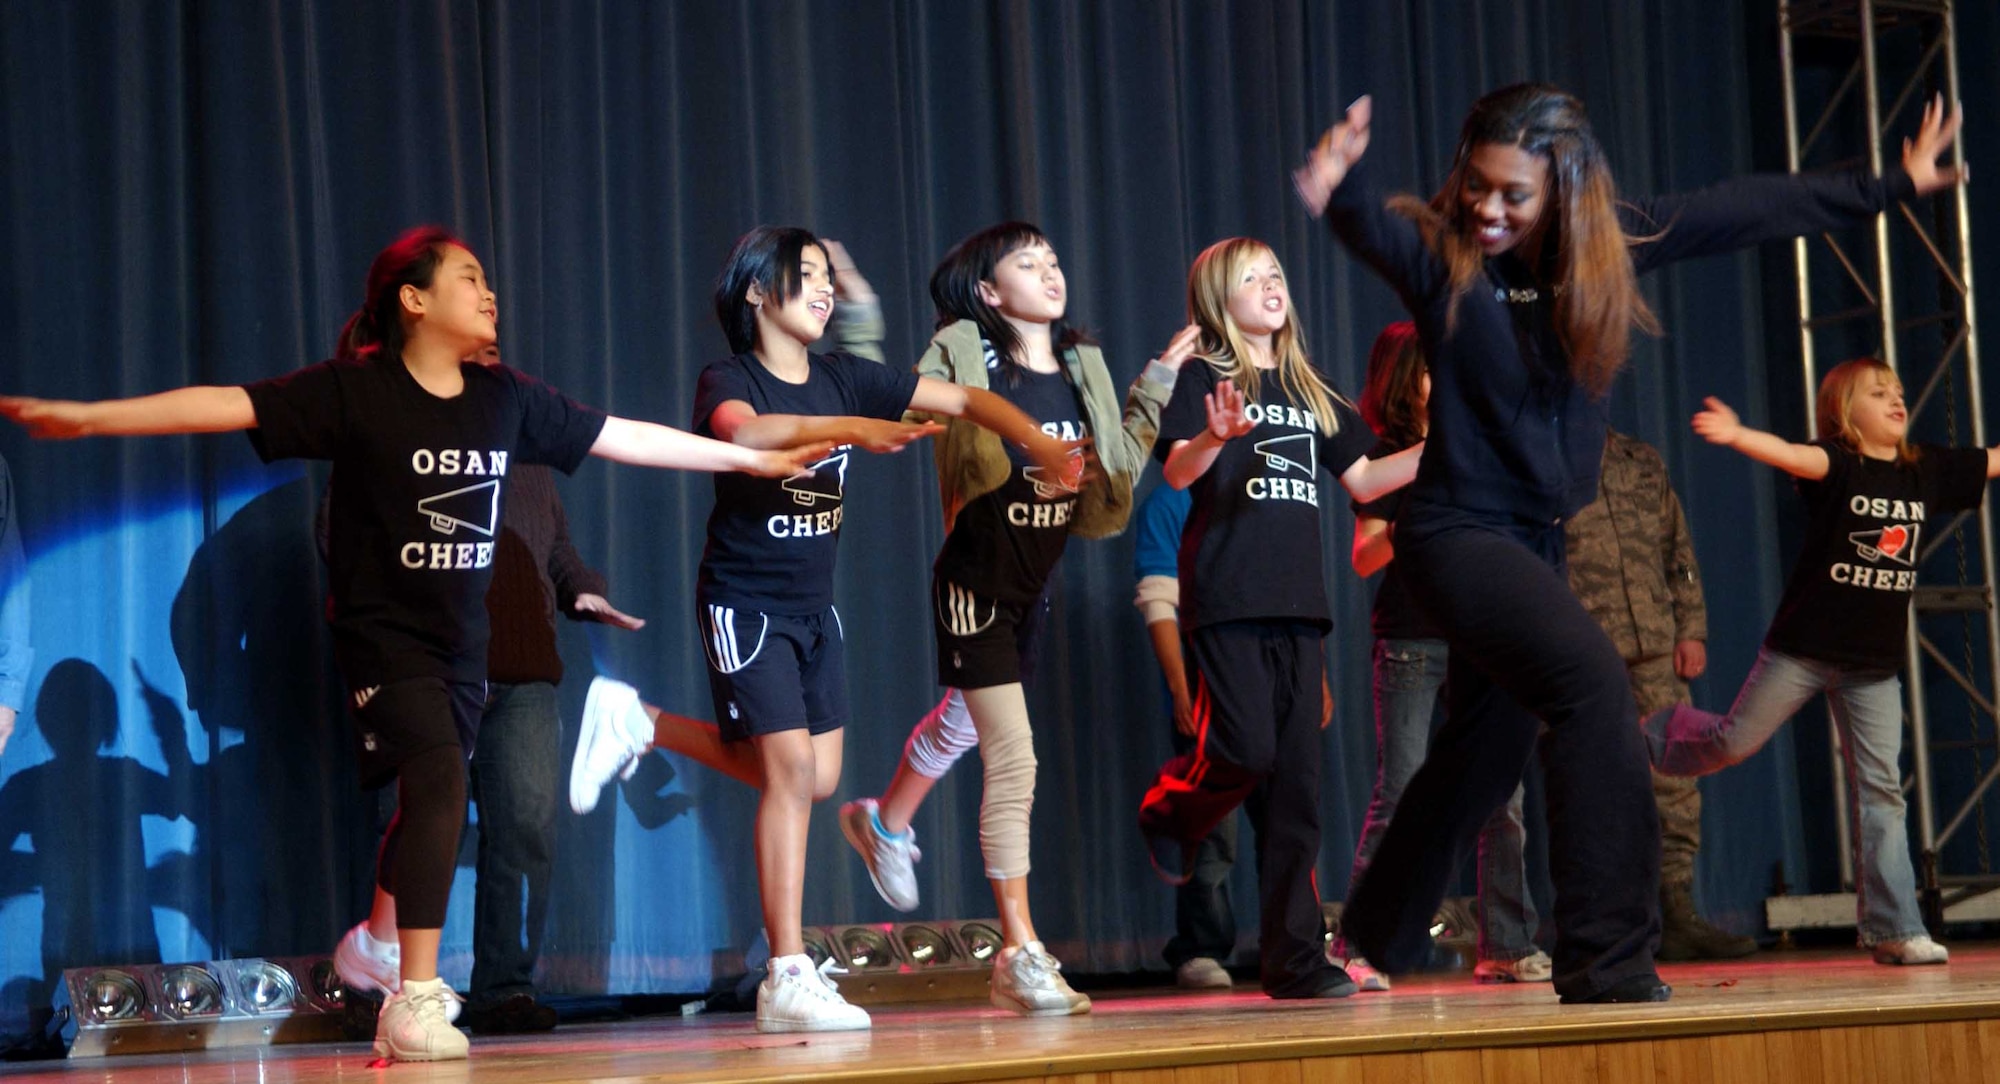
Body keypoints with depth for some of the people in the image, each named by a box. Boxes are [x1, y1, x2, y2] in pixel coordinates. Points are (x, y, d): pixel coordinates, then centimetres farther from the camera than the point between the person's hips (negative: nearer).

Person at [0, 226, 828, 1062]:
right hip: (382, 629, -6)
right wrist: (89, 417, -26)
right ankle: (416, 1000, -16)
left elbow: (623, 437, 10)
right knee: (439, 780, -21)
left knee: (425, 806, 14)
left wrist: (754, 459, 12)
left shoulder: (508, 399, 3)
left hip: (461, 639, 6)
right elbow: (228, 406, -17)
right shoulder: (353, 390, -11)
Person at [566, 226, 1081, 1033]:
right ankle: (787, 980, -8)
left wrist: (1038, 442, -14)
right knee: (791, 770, -13)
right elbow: (743, 432, -37)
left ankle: (641, 724, 22)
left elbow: (964, 399, 2)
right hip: (745, 603, -7)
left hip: (813, 606, 7)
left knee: (816, 777, 7)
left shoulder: (844, 380, 3)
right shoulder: (730, 380, -13)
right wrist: (851, 429, -48)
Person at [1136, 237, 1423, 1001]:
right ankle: (1170, 812, 17)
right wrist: (1219, 436, -33)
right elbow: (1177, 472, -12)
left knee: (1296, 783, 2)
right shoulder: (1201, 377, 2)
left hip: (1297, 601, 6)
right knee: (1245, 750, -17)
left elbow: (1362, 480, 22)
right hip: (1226, 596, -5)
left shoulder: (1310, 392, 21)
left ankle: (1293, 957, 4)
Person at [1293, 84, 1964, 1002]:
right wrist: (1341, 186, -59)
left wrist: (1891, 186, 15)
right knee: (1591, 680, -27)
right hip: (1459, 530, -7)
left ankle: (1377, 936, 39)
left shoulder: (1607, 246, 1)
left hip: (1538, 537, 7)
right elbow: (1369, 228, -35)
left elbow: (1744, 211, 8)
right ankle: (1607, 961, -24)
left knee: (1485, 753, 17)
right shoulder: (1437, 253, -13)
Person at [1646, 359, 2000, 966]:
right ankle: (1652, 734, 36)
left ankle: (1893, 930, 4)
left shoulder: (1928, 472, 7)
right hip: (1804, 647, -4)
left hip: (1874, 663, 4)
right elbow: (1792, 456, -30)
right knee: (1734, 741, 3)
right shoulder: (1837, 465, -10)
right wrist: (1736, 436, -50)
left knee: (1880, 788, 2)